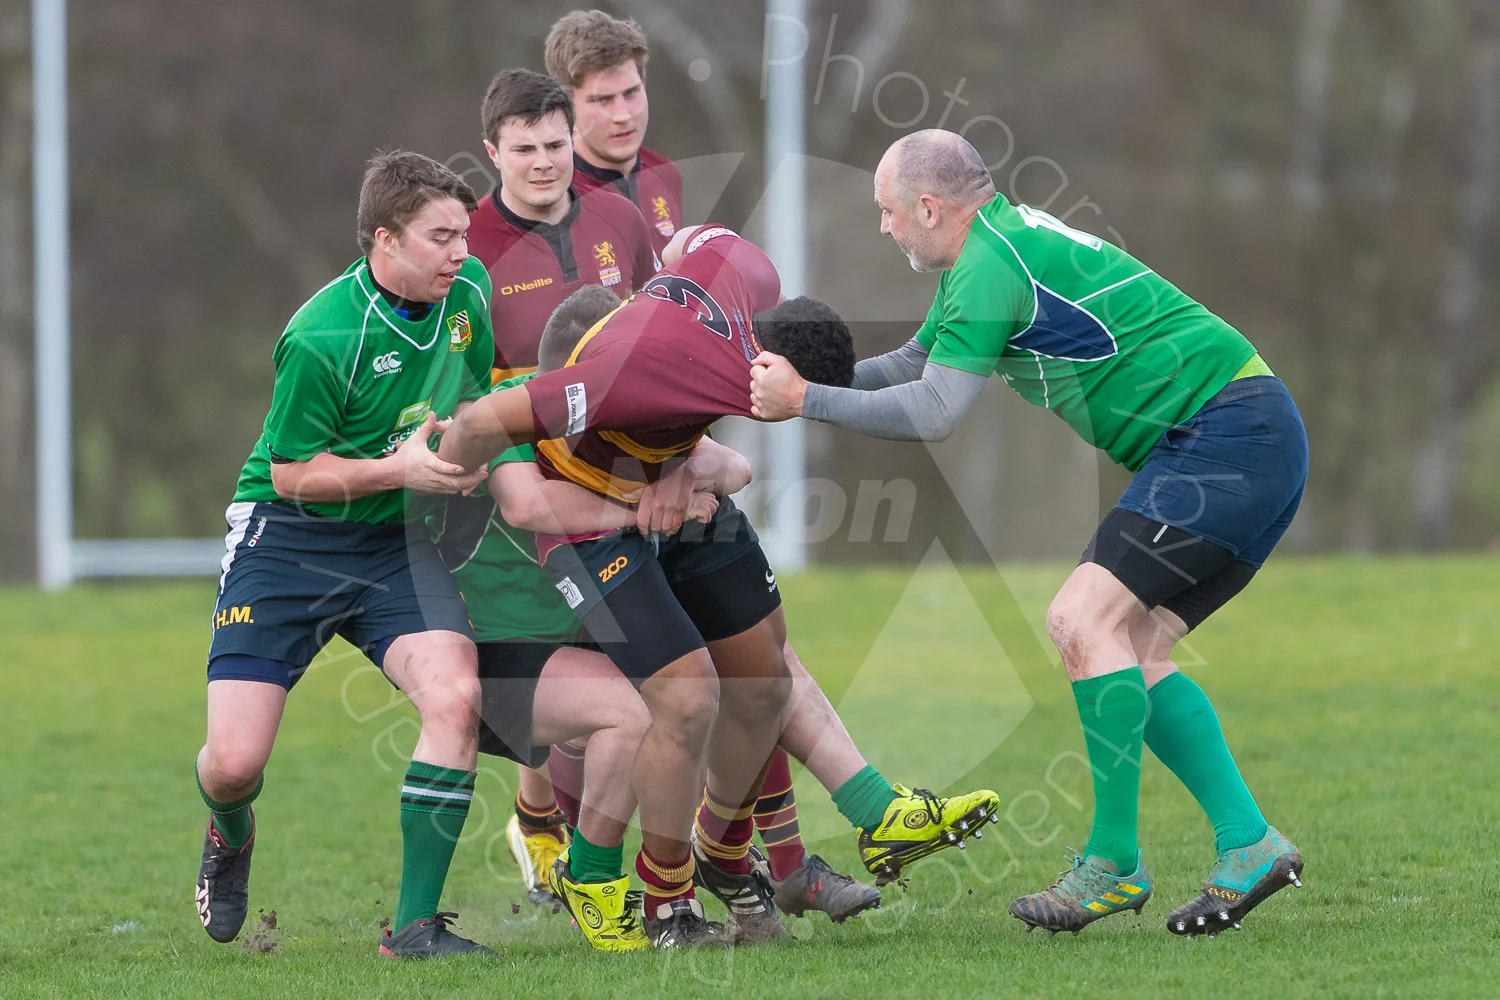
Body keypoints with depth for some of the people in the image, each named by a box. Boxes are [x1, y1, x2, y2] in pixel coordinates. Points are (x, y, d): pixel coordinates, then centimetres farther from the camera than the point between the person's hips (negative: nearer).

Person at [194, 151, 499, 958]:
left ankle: (415, 925, -12)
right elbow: (292, 473, -15)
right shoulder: (321, 339, -23)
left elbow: (486, 394, 17)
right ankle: (229, 835, 33)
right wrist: (400, 468, -25)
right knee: (234, 762, -9)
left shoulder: (470, 292, -4)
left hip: (394, 542, 4)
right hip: (286, 538, -4)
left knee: (455, 697, -22)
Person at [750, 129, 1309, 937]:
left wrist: (809, 401, -10)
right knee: (1129, 650, 8)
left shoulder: (991, 264, -14)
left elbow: (933, 413, -19)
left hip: (1225, 436, -11)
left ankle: (1114, 863, -14)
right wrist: (800, 379, 17)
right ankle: (1247, 845, 5)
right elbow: (912, 364, 28)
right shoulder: (998, 243, 18)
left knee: (1087, 619, -16)